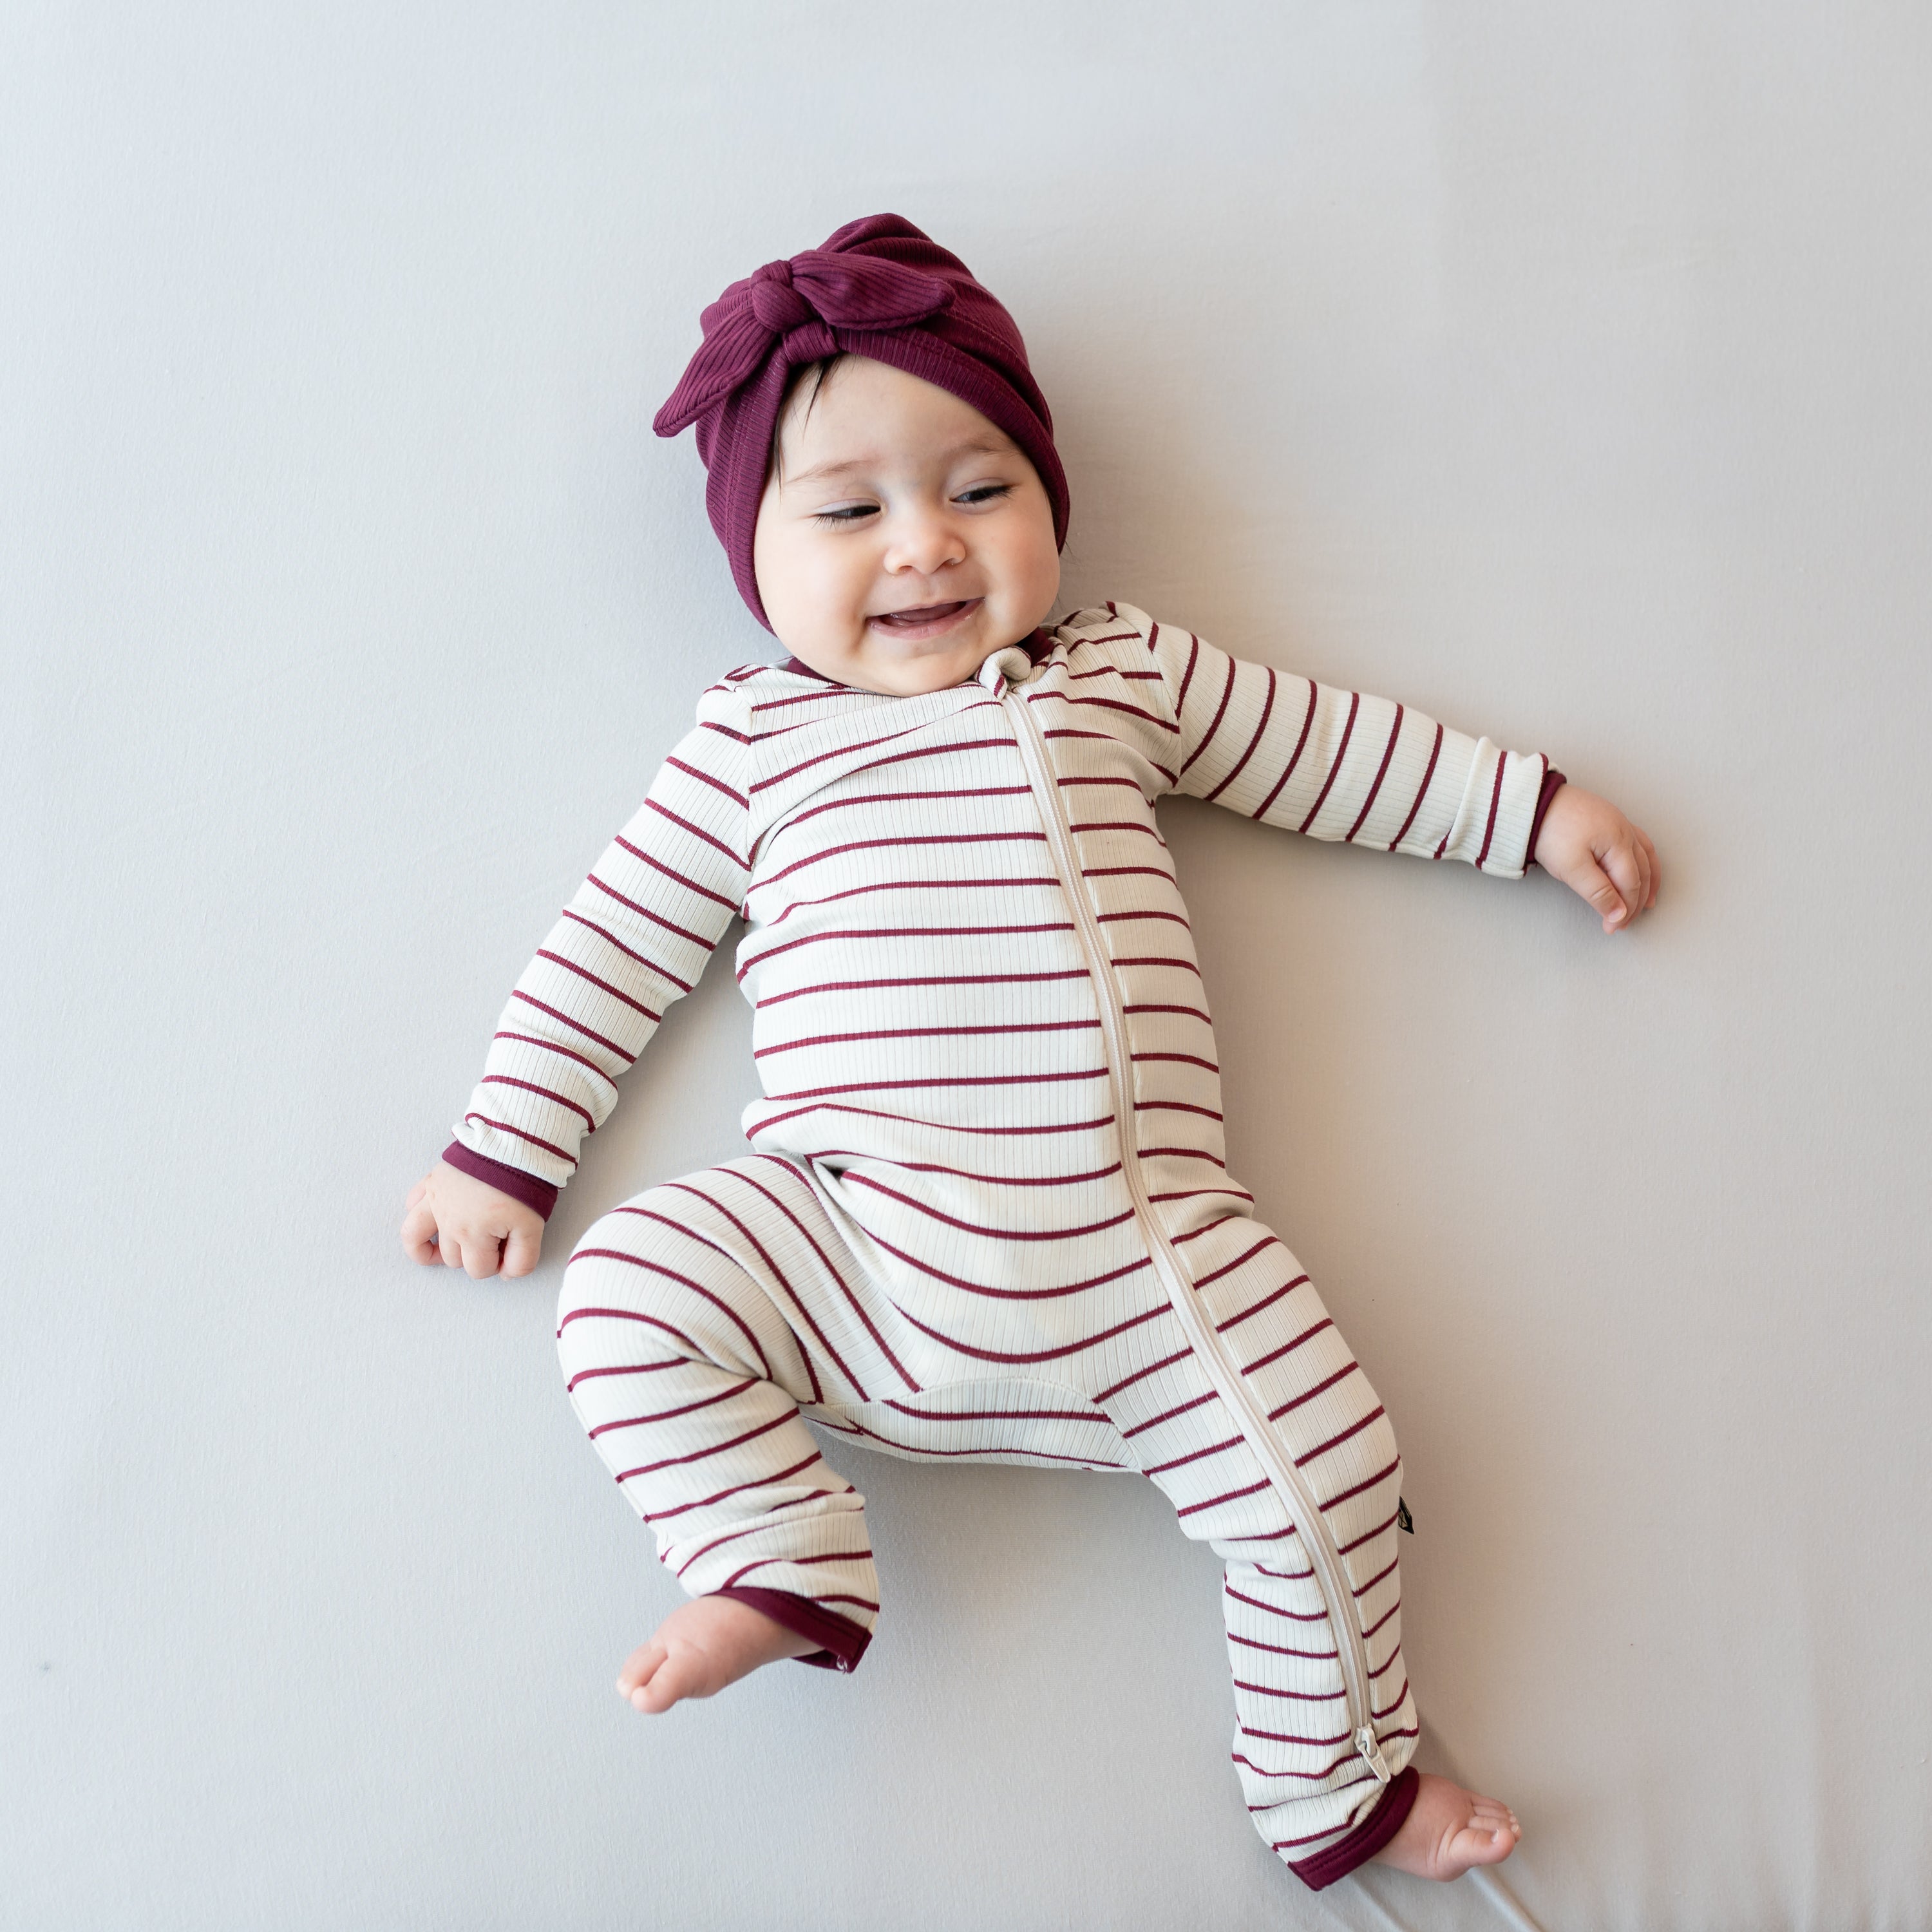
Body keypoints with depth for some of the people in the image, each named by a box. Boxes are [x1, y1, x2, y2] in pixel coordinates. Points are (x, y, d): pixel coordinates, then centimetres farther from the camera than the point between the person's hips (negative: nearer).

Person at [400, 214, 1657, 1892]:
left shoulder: (1130, 674, 14)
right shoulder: (754, 741, 11)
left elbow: (1345, 751, 22)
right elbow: (614, 944, 13)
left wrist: (1539, 812, 23)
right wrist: (507, 1149, 11)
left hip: (1136, 1245, 1)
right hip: (845, 1236, 0)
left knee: (1320, 1467, -8)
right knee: (628, 1296, -19)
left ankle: (1337, 1786, 15)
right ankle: (782, 1563, -2)